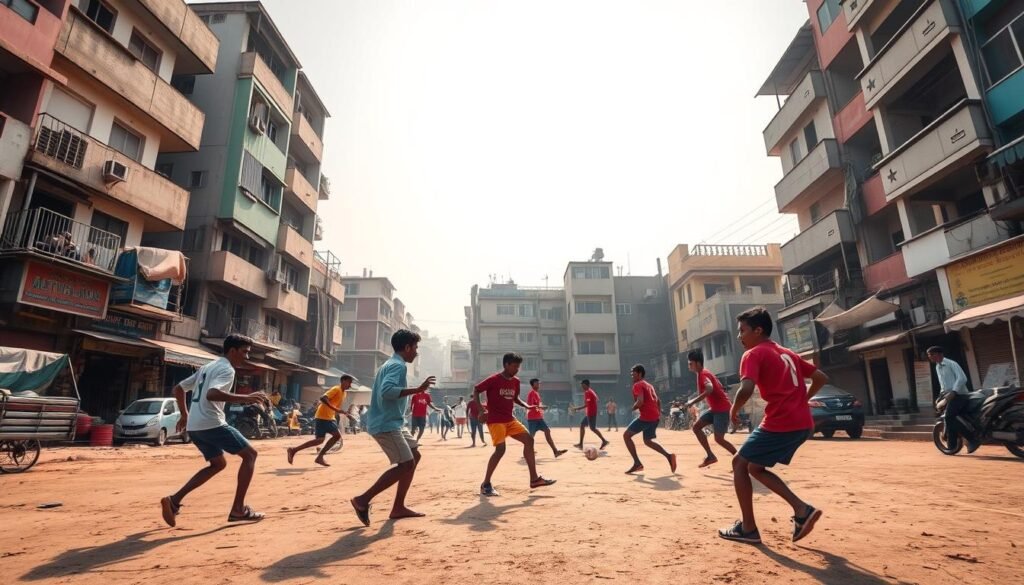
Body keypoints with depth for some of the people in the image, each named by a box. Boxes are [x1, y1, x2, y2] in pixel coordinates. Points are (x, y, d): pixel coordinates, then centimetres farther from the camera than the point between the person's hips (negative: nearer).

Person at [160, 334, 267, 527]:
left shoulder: (207, 367, 20)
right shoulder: (227, 369, -10)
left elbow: (178, 389, 25)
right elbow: (212, 394, -28)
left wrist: (185, 415, 31)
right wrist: (245, 398, -30)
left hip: (194, 426, 10)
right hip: (211, 424, -10)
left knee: (218, 463, 24)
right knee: (250, 454, -1)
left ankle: (174, 500, 14)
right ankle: (238, 509, -2)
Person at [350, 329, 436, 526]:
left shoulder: (390, 364, 17)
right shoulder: (398, 365, -14)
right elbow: (387, 390, -31)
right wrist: (417, 390, -27)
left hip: (391, 423, 11)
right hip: (386, 424, -11)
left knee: (414, 456, 13)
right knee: (406, 464, -12)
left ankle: (398, 507, 15)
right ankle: (363, 499, -5)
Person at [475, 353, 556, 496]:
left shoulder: (515, 381, 8)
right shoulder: (493, 379, -14)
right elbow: (476, 390, -9)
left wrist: (527, 406, 5)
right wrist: (481, 410, -20)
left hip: (510, 420, 8)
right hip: (495, 420, -8)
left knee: (529, 440, 1)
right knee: (500, 449, -18)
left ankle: (534, 479, 9)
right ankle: (485, 484, -1)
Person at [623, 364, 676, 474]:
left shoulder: (637, 385, -7)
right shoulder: (649, 385, 22)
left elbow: (640, 401, -21)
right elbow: (658, 400, 22)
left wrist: (633, 408, -3)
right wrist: (659, 414, 22)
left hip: (646, 417, -9)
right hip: (655, 417, 9)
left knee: (626, 435, 1)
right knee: (648, 440, 23)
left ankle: (637, 463, -4)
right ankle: (668, 456, 6)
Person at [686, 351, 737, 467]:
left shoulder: (702, 374, -18)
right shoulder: (704, 373, 12)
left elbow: (710, 389, -37)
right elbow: (719, 387, 21)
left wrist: (693, 402, -33)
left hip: (722, 408, -10)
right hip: (715, 408, 10)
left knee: (719, 439, -7)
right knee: (696, 427, 5)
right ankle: (711, 456, 7)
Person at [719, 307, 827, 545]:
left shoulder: (753, 354, -7)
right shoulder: (787, 353, 19)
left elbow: (746, 389, -23)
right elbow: (821, 378, 23)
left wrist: (734, 409, -5)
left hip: (779, 424, -8)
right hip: (803, 423, 9)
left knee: (739, 463, 7)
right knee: (755, 467, 19)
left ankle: (748, 528, 10)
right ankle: (802, 510, 10)